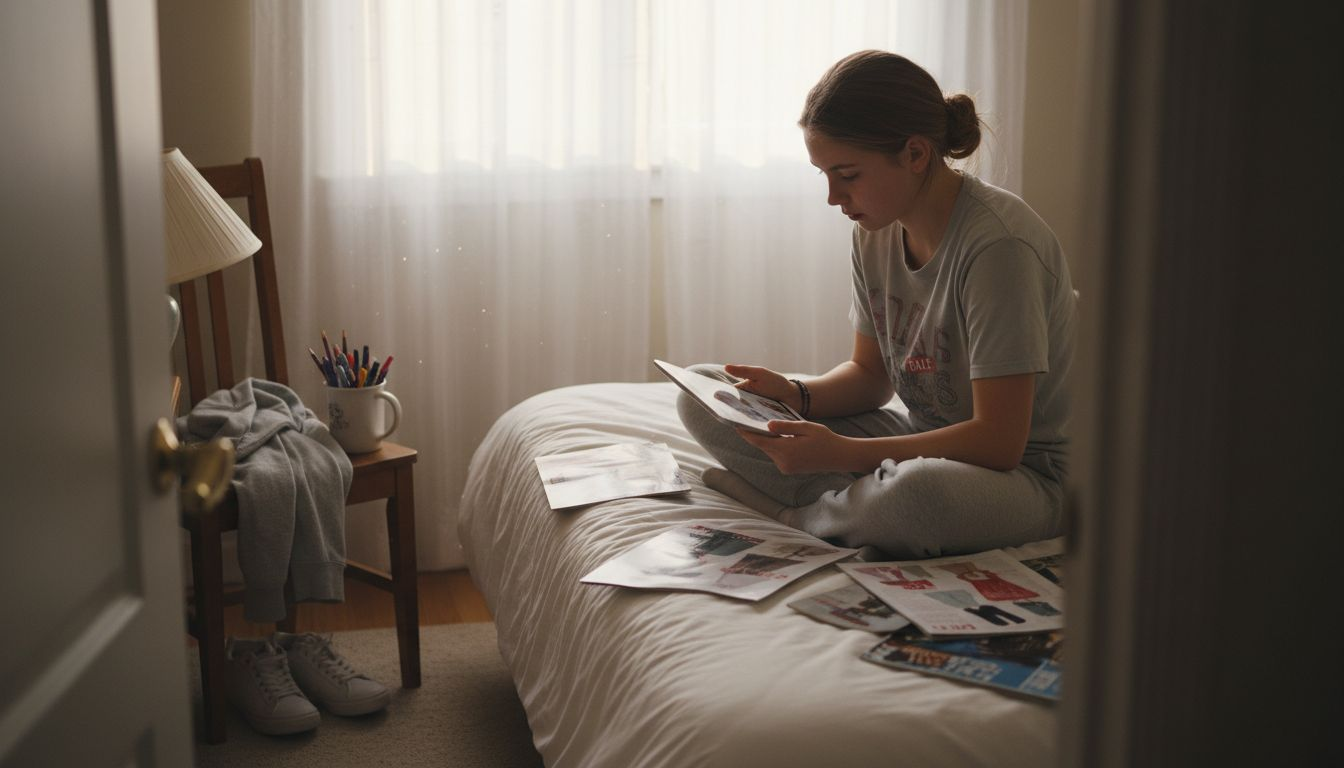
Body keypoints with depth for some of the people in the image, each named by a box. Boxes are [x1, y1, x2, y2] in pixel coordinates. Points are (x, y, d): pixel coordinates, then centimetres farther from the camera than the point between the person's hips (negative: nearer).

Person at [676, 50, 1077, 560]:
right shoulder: (876, 231, 0)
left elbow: (999, 441, -25)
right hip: (923, 443, 7)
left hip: (1022, 471, -7)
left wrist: (840, 453, -28)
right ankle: (863, 501, -13)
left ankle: (791, 513, -11)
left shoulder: (997, 244, -24)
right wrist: (794, 396, -10)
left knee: (916, 493, -44)